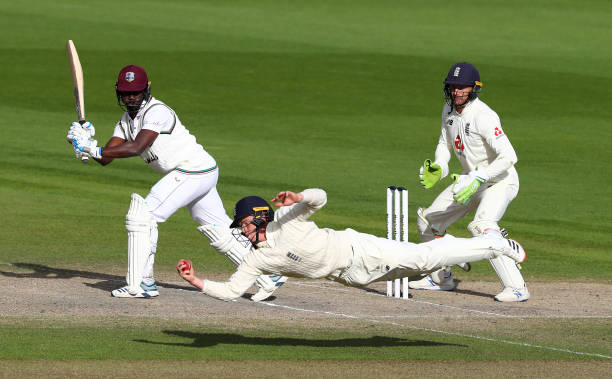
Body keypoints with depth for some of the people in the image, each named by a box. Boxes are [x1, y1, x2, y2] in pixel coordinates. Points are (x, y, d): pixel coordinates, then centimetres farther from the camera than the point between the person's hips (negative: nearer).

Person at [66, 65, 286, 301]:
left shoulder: (157, 112, -17)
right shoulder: (127, 119, 12)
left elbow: (136, 148, -30)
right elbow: (105, 159, 3)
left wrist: (96, 150, -32)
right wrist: (86, 142, -16)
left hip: (192, 172, -10)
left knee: (143, 215, -14)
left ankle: (142, 284, -13)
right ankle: (269, 276, 20)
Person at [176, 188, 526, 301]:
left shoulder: (284, 219, -14)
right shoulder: (255, 261, -2)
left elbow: (320, 197, -18)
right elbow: (230, 291, -7)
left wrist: (299, 198, -38)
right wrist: (197, 282, -19)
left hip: (357, 249, -5)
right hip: (349, 275, 5)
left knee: (422, 258, -9)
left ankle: (494, 245, 5)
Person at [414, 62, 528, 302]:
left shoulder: (483, 117, -28)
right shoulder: (449, 110, -1)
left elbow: (509, 157, -33)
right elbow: (445, 142, 15)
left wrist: (478, 179, -38)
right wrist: (439, 167, -4)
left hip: (499, 181, -9)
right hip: (473, 180, 9)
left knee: (482, 226, -34)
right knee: (428, 219, 14)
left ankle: (516, 288, -34)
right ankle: (441, 279, 32)